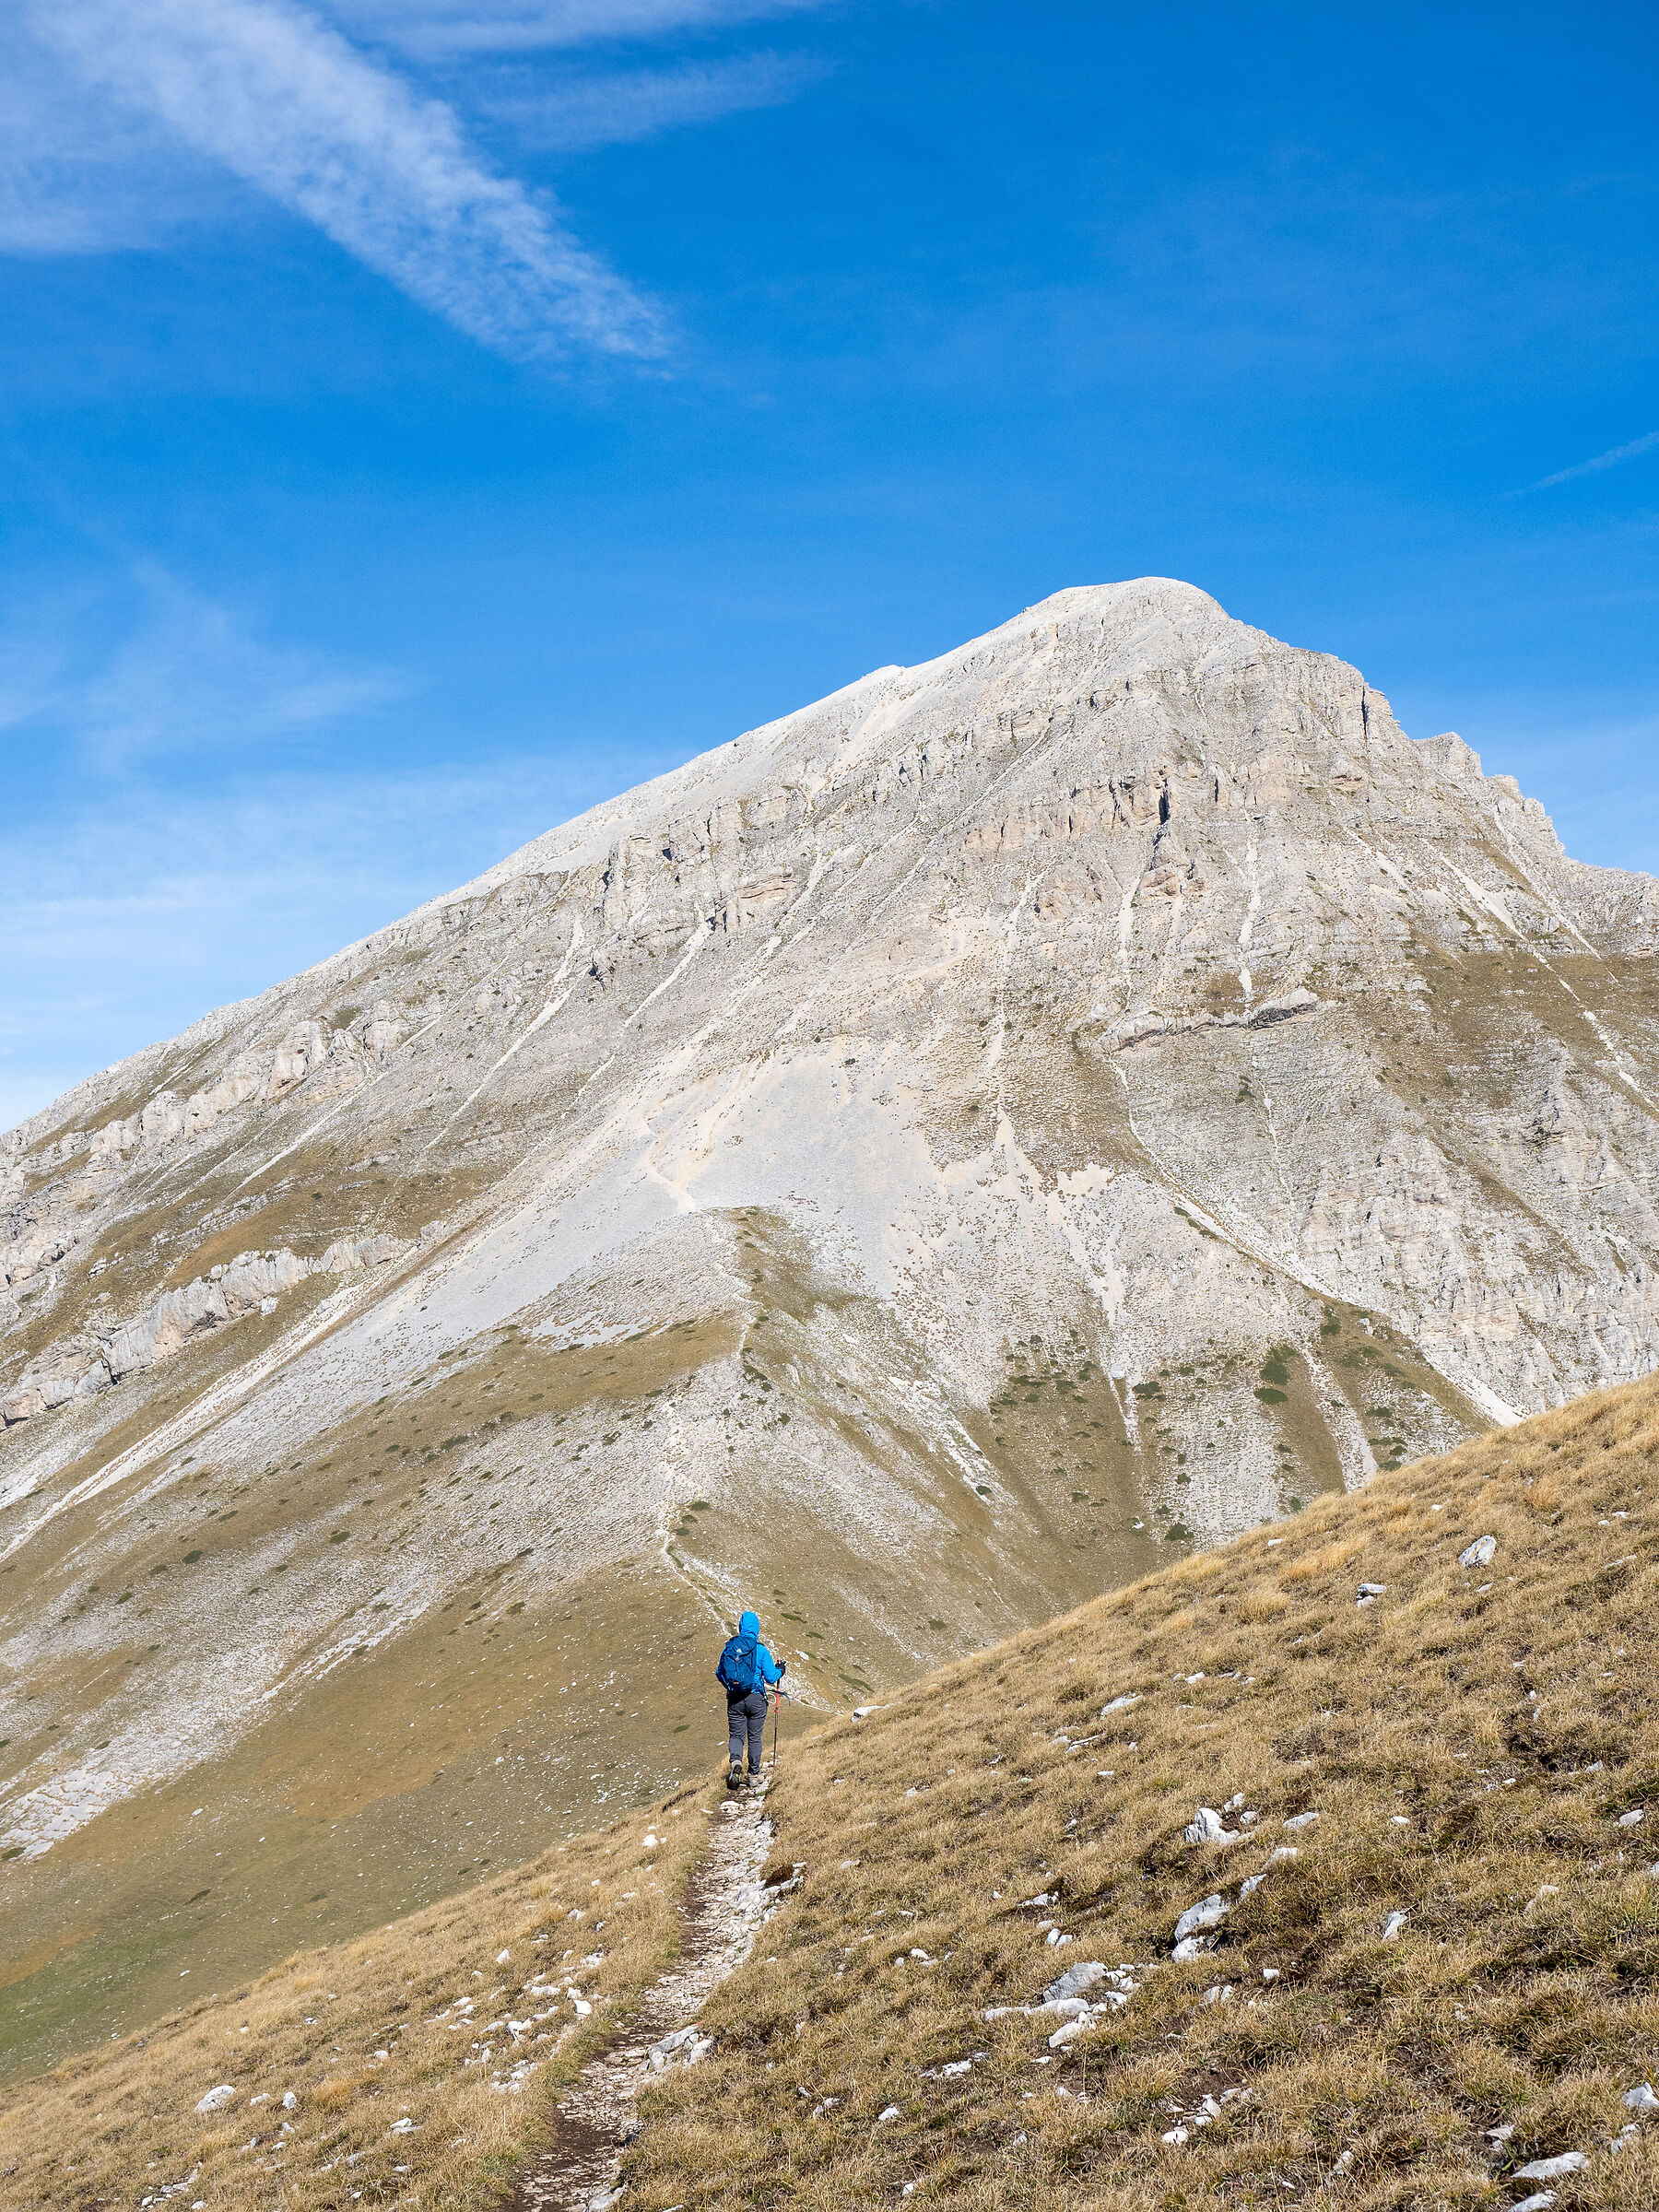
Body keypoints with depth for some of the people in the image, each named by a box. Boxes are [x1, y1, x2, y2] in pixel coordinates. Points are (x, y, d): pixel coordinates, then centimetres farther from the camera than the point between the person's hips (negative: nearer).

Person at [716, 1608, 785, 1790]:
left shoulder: (728, 1648, -1)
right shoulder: (760, 1650, -10)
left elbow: (719, 1674, 9)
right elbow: (771, 1677, -7)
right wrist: (780, 1670, 14)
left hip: (734, 1699, 2)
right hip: (756, 1699, -2)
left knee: (736, 1735, 11)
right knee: (755, 1737, 11)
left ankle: (736, 1760, -17)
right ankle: (754, 1774, 16)